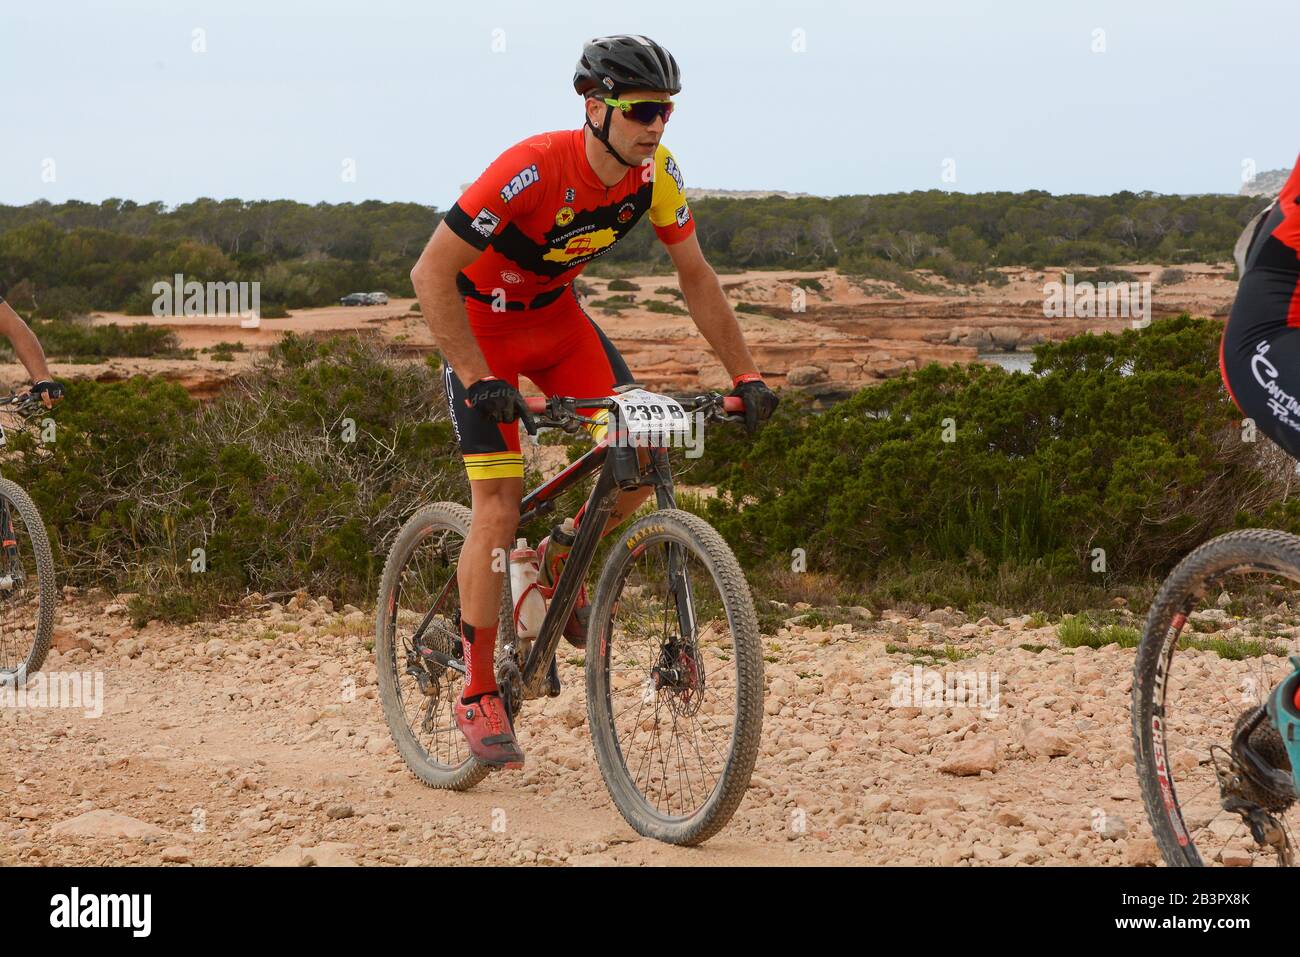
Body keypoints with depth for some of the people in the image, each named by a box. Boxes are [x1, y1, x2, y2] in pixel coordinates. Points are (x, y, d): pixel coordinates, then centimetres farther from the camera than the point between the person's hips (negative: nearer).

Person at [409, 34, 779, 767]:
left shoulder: (657, 173, -17)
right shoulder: (532, 170, -34)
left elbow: (696, 276, -3)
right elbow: (431, 274, -32)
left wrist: (747, 375, -7)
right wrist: (478, 381, -36)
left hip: (557, 315, 5)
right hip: (482, 326, -5)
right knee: (500, 509, -12)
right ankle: (478, 695, 0)